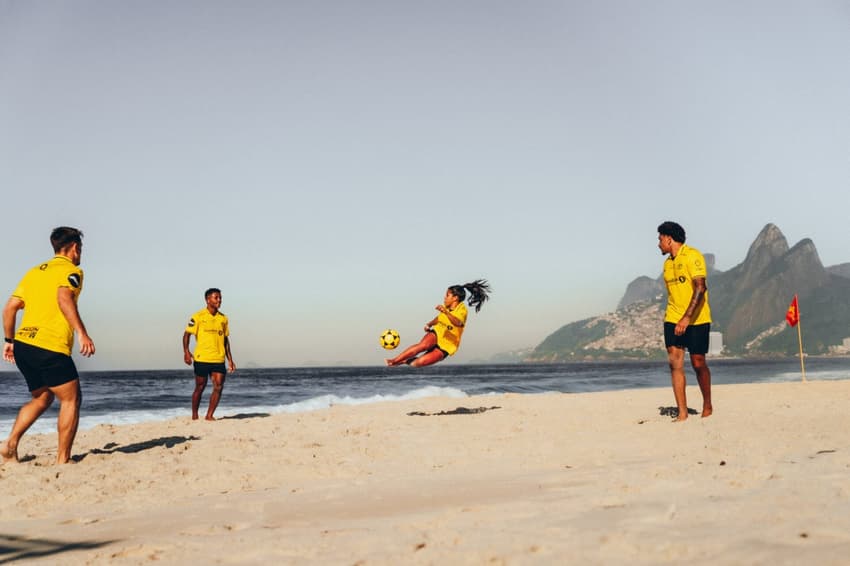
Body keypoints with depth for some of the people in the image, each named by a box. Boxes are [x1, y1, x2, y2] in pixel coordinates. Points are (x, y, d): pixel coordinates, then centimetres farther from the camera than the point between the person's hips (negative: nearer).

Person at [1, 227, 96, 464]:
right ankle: (63, 460, -2)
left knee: (42, 398, 22)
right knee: (71, 400, 2)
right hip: (50, 347, -8)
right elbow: (64, 298, -20)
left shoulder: (34, 272, 22)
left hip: (22, 344, 8)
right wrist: (82, 333, -25)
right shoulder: (71, 271, 0)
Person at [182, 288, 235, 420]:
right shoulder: (198, 317, -4)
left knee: (219, 387, -8)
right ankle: (194, 416, 19)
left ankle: (209, 415, 1)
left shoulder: (223, 318, 10)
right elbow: (187, 334, -2)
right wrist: (186, 352, -15)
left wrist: (230, 359, 14)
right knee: (200, 387, 5)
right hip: (201, 359, -4)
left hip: (218, 360, 4)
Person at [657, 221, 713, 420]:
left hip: (697, 319, -6)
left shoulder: (692, 255, -11)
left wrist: (687, 317, -26)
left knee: (698, 363, 1)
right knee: (674, 362, -6)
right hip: (673, 319, 6)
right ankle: (682, 412, -6)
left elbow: (700, 288, -20)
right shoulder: (667, 263, 13)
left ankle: (707, 407, 21)